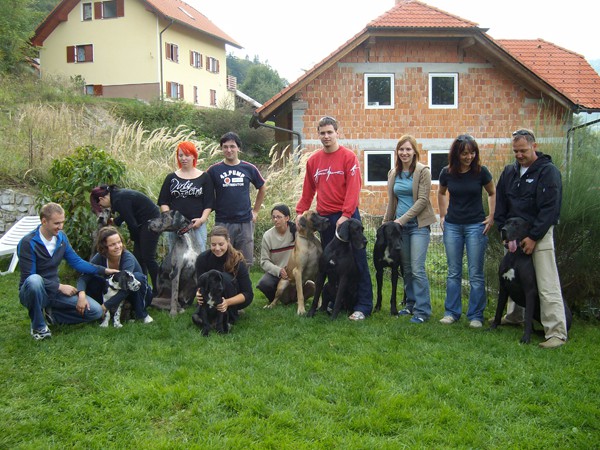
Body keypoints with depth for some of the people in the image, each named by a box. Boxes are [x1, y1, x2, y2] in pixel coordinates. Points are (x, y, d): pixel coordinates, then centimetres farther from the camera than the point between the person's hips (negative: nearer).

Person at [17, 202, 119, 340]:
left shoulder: (61, 237, 0)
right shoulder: (28, 243, -19)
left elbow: (77, 262, 5)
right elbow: (29, 277, -21)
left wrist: (104, 270, -5)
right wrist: (60, 286, -23)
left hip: (55, 291, 5)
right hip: (33, 291, -5)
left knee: (96, 311, -10)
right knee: (34, 281, -43)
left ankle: (49, 315, 6)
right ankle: (38, 326, -18)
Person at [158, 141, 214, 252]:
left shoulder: (204, 177, 7)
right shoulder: (171, 178, 12)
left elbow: (209, 202, 4)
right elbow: (163, 202, 11)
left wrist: (202, 219, -9)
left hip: (197, 225, -2)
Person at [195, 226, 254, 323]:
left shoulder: (237, 261, -25)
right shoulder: (202, 259, -19)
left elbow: (248, 294, -25)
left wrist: (227, 302, -44)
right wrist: (199, 294, -40)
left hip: (234, 299, -2)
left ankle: (231, 318, -16)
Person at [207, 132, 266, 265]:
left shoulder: (249, 168, 3)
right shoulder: (214, 170, -1)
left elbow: (262, 189, 16)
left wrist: (255, 211, 13)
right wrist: (213, 209, 1)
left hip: (245, 222, 1)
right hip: (222, 223, -1)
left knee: (245, 263, 8)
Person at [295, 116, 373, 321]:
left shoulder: (348, 156, -4)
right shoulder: (313, 160, 10)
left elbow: (353, 188, -11)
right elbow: (308, 190, 15)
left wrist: (345, 215, -19)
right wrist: (300, 212, 8)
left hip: (346, 216, -5)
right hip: (324, 217, 5)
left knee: (357, 261, -1)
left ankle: (363, 305, 4)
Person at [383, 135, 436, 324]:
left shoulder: (423, 171, -6)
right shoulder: (393, 173, 11)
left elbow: (423, 200, -12)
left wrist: (402, 219, -16)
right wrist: (386, 222, 14)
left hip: (418, 225, -5)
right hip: (399, 225, 6)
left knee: (417, 269, -9)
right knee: (405, 268, 11)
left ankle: (423, 310, -1)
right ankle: (411, 304, 23)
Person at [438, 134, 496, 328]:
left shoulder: (481, 171, -8)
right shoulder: (447, 173, -2)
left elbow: (493, 193, 7)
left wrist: (492, 217, -1)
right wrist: (442, 215, 9)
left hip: (476, 225, -2)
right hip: (452, 226, 2)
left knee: (476, 274, 1)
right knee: (453, 272, 9)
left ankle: (475, 316, 10)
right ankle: (451, 312, 18)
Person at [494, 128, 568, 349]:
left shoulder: (548, 171, -10)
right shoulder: (509, 171, 9)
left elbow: (550, 208, -14)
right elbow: (500, 203, 12)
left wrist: (534, 237, -17)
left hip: (539, 234, -6)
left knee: (547, 285, -9)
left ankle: (557, 333, -7)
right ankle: (514, 316, 37)